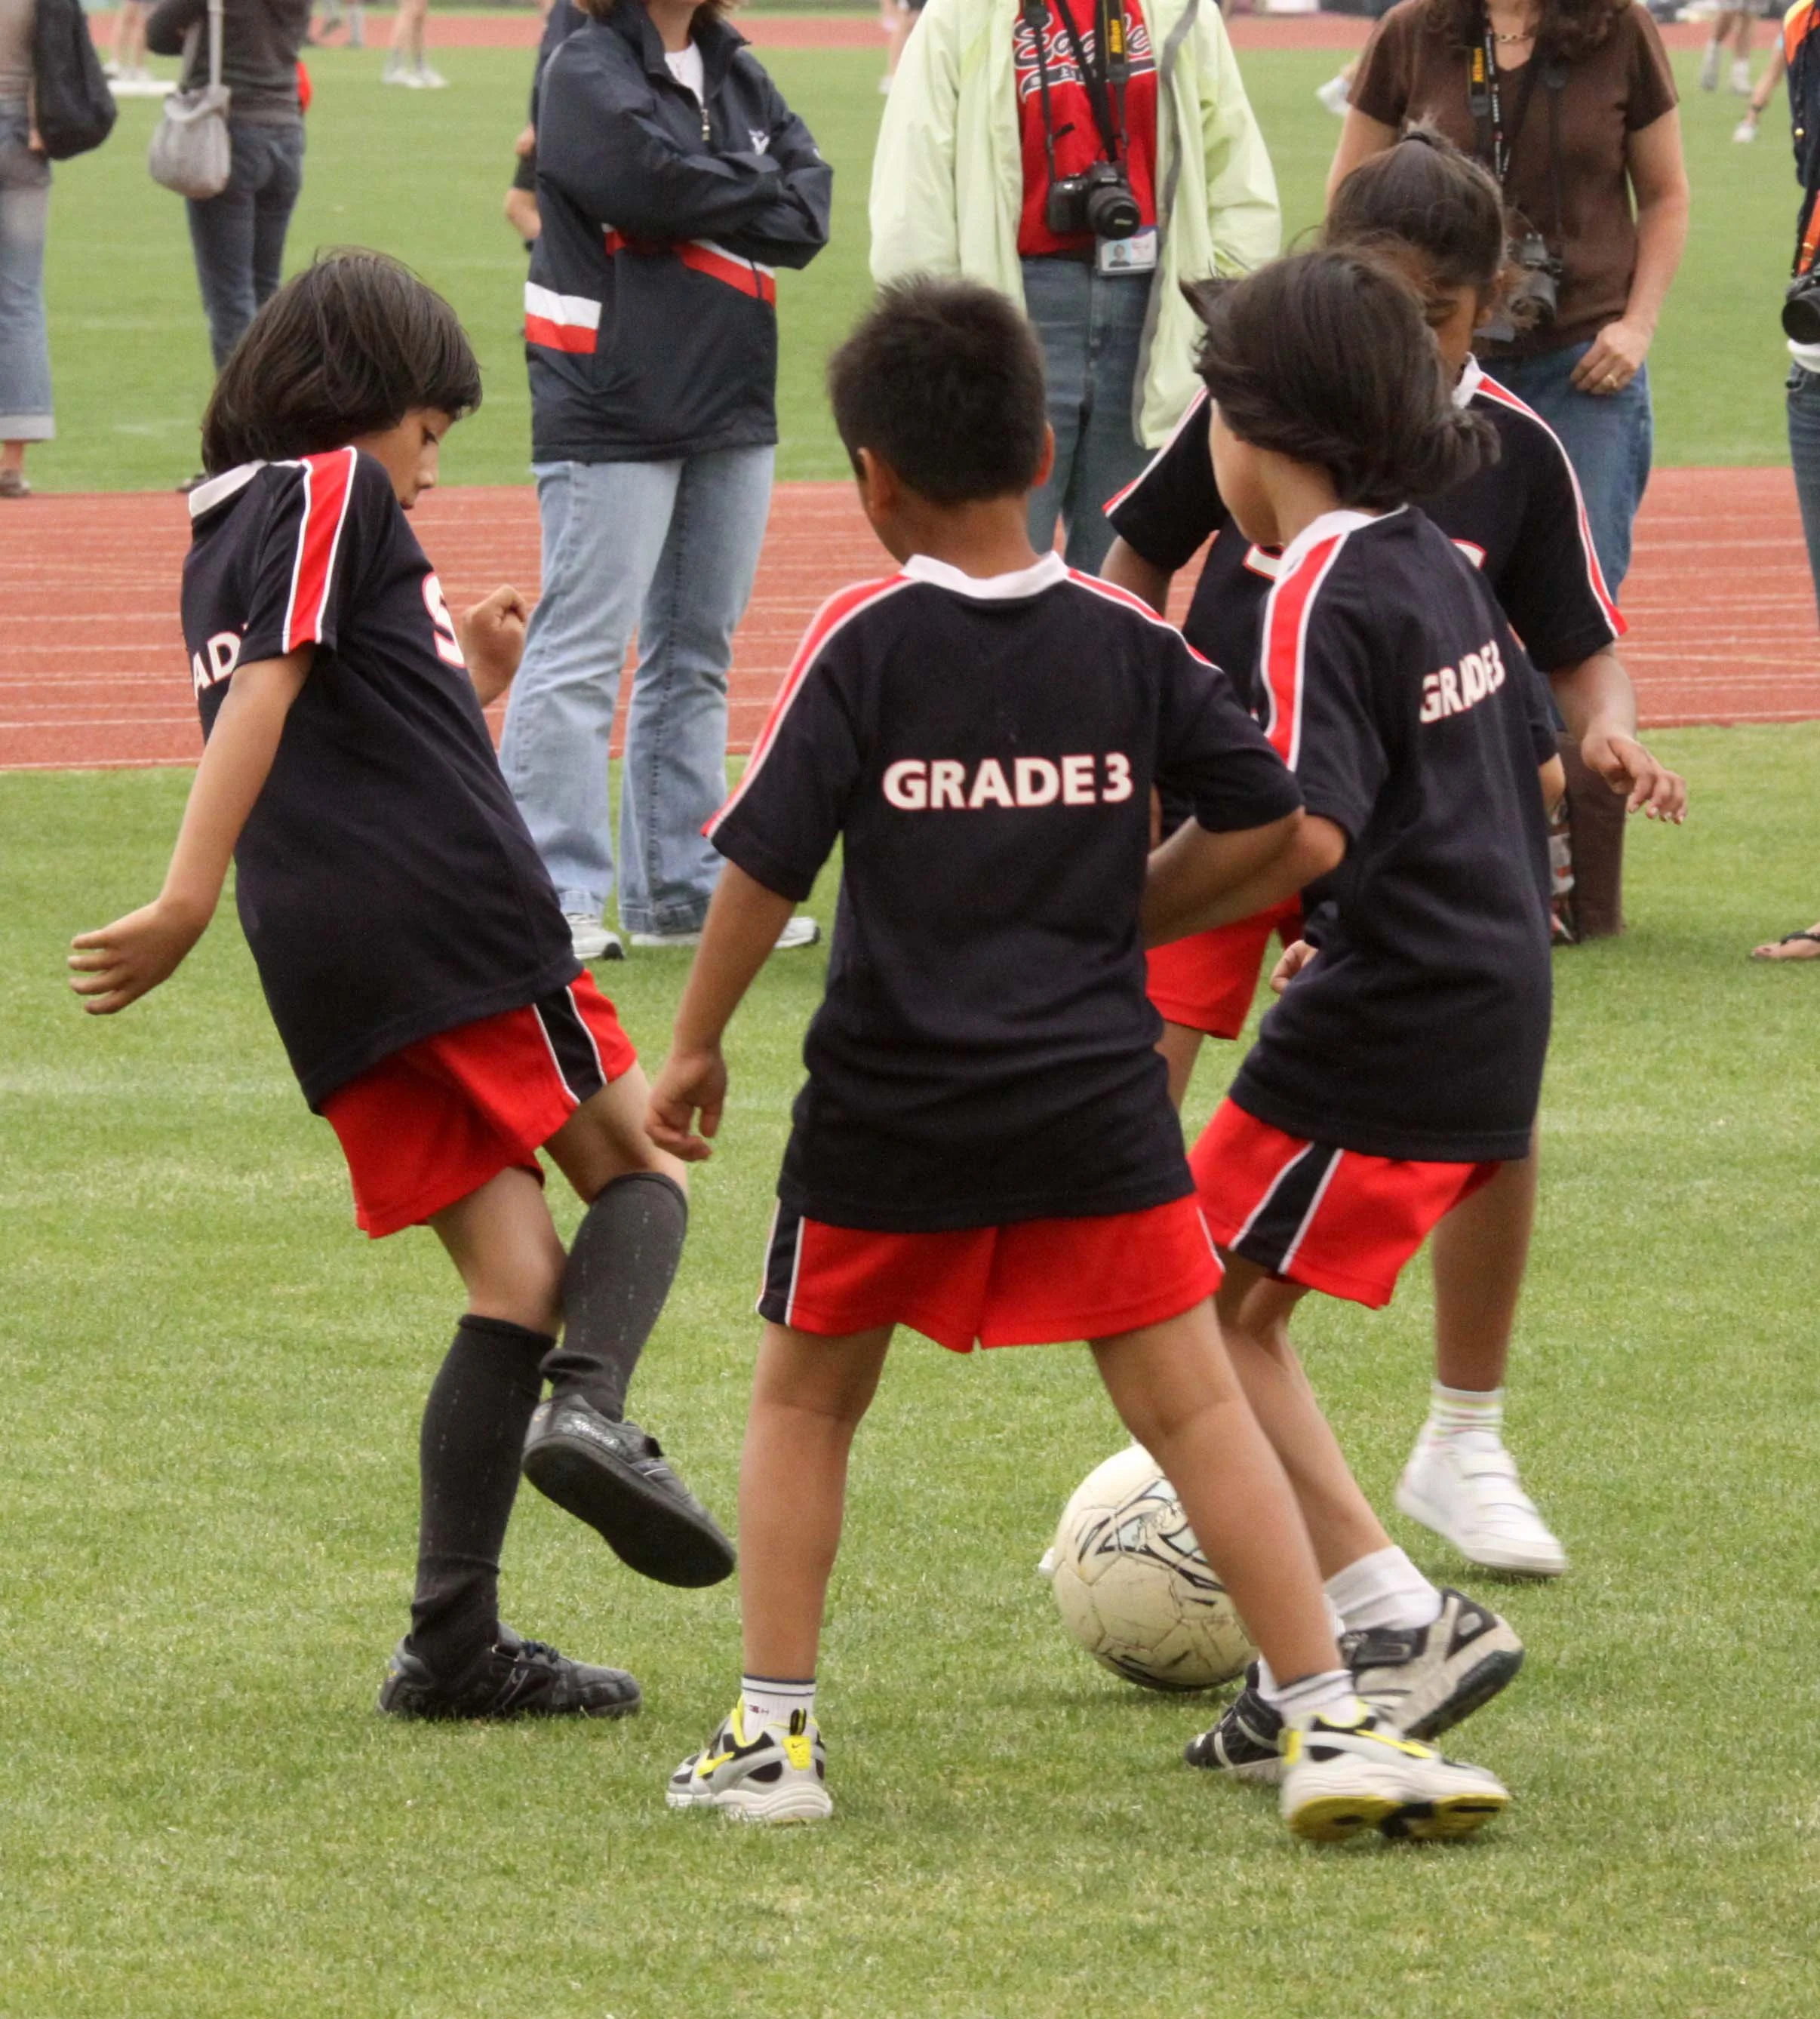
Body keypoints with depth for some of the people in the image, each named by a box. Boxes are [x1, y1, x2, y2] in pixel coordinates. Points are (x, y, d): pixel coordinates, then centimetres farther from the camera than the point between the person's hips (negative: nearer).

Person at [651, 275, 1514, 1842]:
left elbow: (765, 865, -8)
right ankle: (1329, 1724, -4)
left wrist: (696, 1043, 4)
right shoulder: (1132, 646, 1)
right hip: (1098, 1097, 1)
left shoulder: (863, 644, -7)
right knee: (1193, 1407, 3)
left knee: (806, 1401, 17)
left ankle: (776, 1733, 14)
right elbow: (1285, 833, 3)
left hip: (889, 1111, -1)